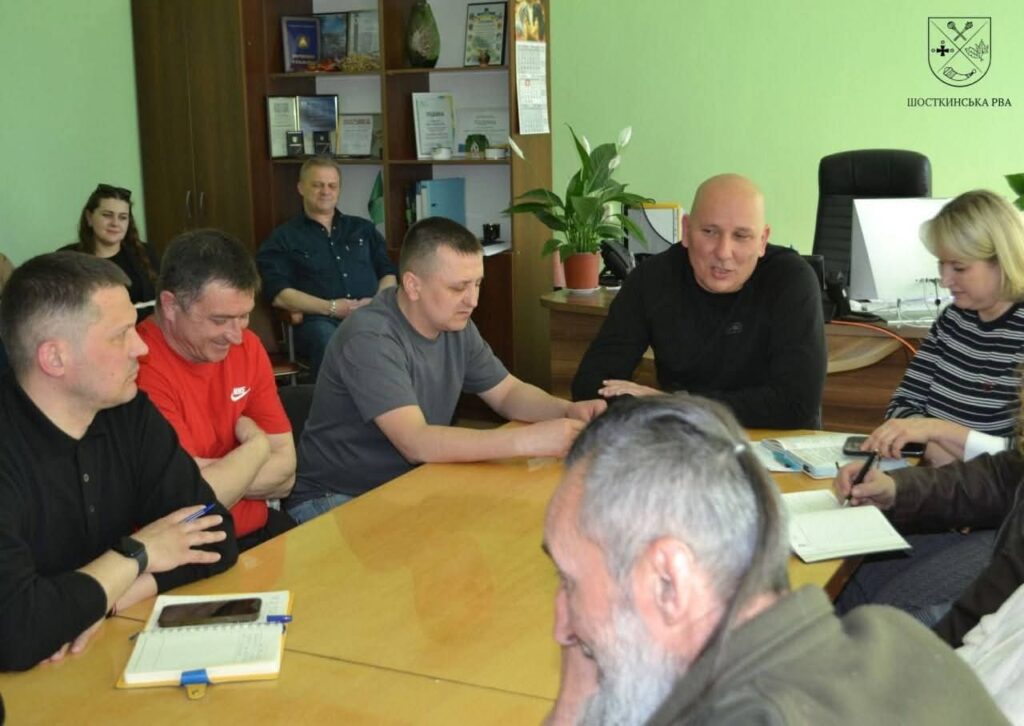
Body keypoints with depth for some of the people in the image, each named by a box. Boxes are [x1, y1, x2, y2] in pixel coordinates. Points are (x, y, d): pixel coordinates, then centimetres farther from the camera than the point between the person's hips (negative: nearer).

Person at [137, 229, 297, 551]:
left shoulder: (247, 347, 3)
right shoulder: (140, 370, -19)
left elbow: (285, 474, 0)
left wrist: (206, 475, -15)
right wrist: (257, 446, -6)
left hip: (260, 533, 6)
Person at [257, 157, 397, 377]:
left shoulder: (363, 228, 27)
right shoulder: (284, 238, 15)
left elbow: (388, 274, 22)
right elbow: (278, 294, 2)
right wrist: (330, 308, -9)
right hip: (318, 320, -2)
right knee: (327, 339, -40)